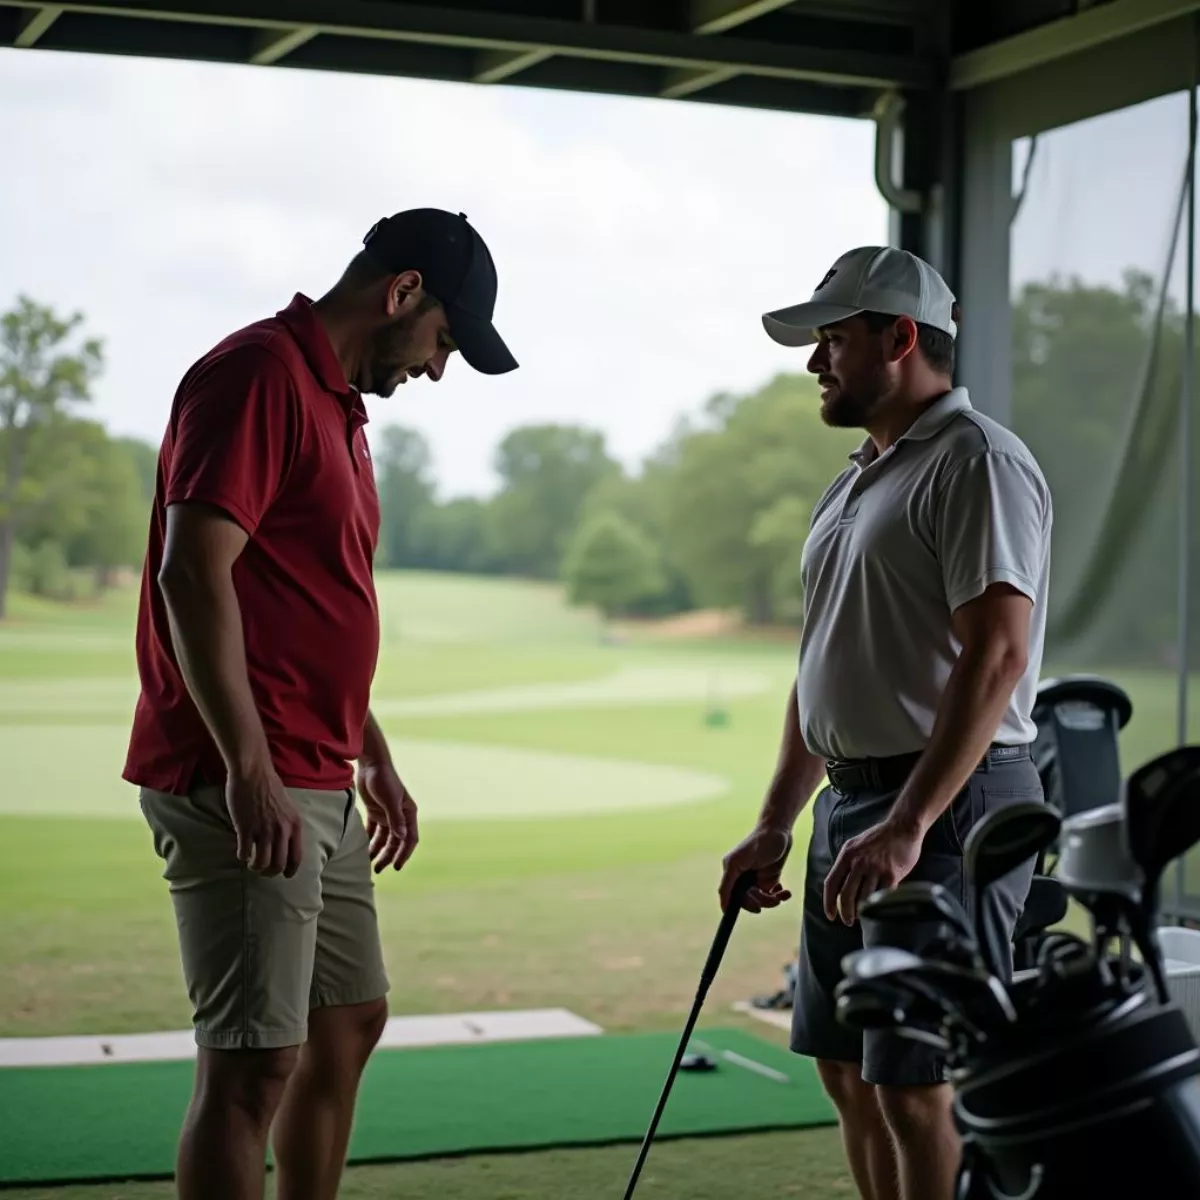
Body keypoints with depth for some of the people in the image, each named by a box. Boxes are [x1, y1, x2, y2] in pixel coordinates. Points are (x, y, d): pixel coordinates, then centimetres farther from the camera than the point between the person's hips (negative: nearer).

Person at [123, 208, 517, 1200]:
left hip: (318, 788, 11)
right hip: (243, 787, -11)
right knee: (253, 1065, -10)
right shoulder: (258, 374, -13)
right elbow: (193, 573, -22)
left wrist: (373, 756, 27)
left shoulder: (335, 403, 19)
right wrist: (249, 768, -27)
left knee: (350, 1023, 20)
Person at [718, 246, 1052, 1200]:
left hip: (948, 805, -10)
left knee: (915, 1089, -9)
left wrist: (906, 827, -27)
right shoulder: (857, 480, 18)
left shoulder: (978, 464, -12)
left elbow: (996, 655, -22)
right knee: (848, 1071, 13)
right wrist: (775, 825, 19)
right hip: (853, 802, 10)